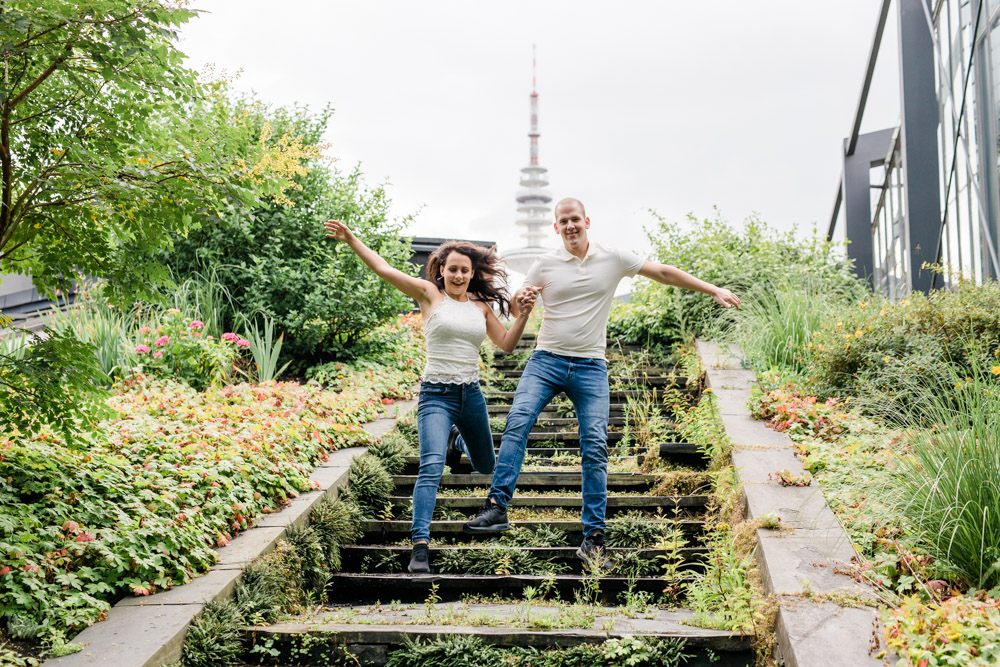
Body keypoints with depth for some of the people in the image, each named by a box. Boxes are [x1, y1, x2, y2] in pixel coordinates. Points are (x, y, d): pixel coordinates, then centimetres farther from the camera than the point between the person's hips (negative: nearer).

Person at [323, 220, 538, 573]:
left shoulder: (481, 306, 9)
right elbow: (385, 270, -10)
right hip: (437, 395, -5)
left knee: (486, 466, 25)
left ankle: (457, 439, 59)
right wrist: (352, 240, -19)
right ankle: (419, 545, -27)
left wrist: (523, 314, -2)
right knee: (432, 466, -25)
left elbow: (506, 343, 13)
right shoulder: (430, 294, -3)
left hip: (472, 395, 5)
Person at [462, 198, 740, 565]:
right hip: (546, 360, 0)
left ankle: (594, 536, 0)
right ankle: (496, 507, -23)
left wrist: (714, 290, 6)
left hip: (590, 367, 0)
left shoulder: (613, 259, 4)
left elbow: (664, 273, 8)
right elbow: (517, 311, 11)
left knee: (595, 448, -6)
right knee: (517, 421, -23)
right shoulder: (545, 263, 5)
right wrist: (519, 299, -14)